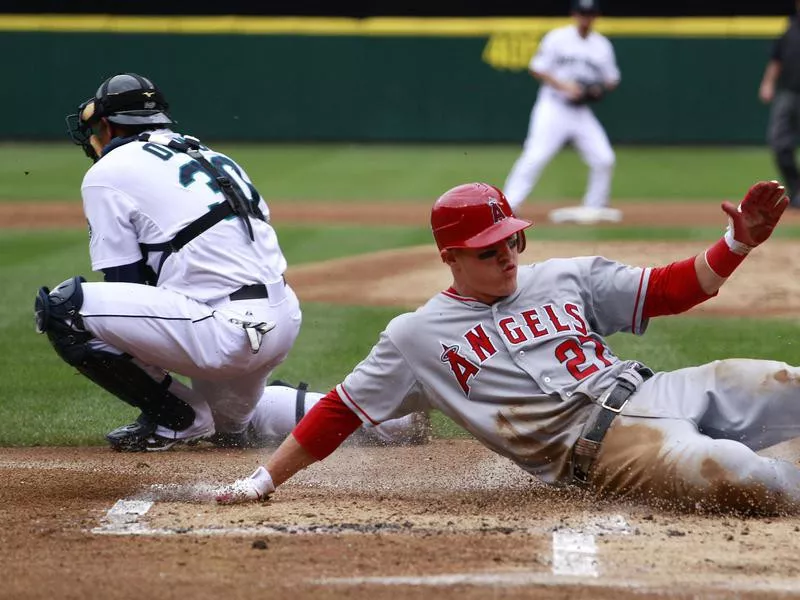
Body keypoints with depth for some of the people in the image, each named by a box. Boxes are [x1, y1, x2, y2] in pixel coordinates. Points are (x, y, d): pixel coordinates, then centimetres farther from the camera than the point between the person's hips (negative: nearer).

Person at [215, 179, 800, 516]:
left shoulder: (566, 278, 18)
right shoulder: (417, 336, 11)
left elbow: (670, 289, 16)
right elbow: (343, 409, 13)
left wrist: (738, 244, -1)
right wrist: (265, 480, 8)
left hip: (649, 390, 5)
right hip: (597, 444, -5)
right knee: (730, 472, -35)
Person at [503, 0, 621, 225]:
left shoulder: (602, 45, 10)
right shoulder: (557, 38, -2)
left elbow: (612, 79, 15)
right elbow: (536, 69, -4)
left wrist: (600, 88, -8)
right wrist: (563, 85, -17)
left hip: (582, 111, 5)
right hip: (553, 107, -4)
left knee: (604, 159, -2)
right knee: (535, 156, -17)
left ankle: (594, 207, 16)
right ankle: (506, 206, -19)